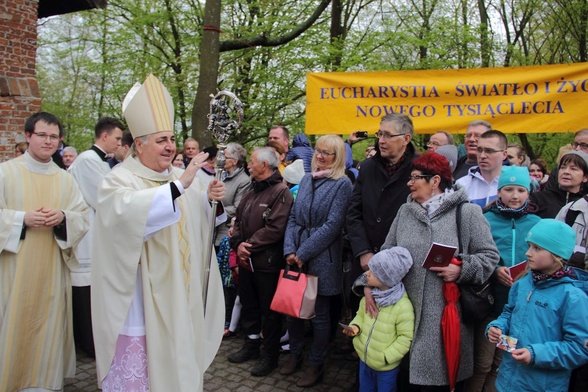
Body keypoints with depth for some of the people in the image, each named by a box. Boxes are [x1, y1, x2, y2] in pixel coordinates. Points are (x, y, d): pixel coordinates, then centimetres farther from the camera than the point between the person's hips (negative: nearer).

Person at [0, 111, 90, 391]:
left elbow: (83, 217, 5)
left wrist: (63, 217, -14)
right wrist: (22, 219, -17)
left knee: (48, 324, 8)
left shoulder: (65, 179, 8)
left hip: (51, 270, 3)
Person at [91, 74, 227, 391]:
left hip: (181, 299, 6)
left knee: (177, 364, 17)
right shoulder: (119, 180, -10)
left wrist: (212, 200, -12)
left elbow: (201, 222, 7)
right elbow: (129, 210, -33)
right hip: (141, 303, -5)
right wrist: (178, 187, -37)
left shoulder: (181, 178, 7)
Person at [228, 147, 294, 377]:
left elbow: (275, 229, -22)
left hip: (267, 262, -8)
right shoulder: (252, 191, 13)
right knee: (248, 305, 19)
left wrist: (249, 246, -17)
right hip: (245, 260, 8)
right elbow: (239, 221, 12)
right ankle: (251, 345, 37)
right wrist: (237, 244, -6)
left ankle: (270, 354, 21)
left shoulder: (280, 192, -14)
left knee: (269, 310, 6)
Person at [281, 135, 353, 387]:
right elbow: (293, 217, 8)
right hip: (296, 255, 6)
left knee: (319, 313, 7)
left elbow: (332, 225, -15)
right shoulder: (306, 179, 10)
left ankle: (316, 365, 24)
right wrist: (289, 250, -6)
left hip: (322, 258, -5)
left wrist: (303, 253, -15)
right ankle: (295, 353, 36)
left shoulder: (342, 184, -8)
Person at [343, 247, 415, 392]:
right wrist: (355, 327, -10)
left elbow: (406, 337, -19)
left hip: (386, 367, -6)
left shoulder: (403, 306, -26)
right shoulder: (369, 295, -7)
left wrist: (386, 356, -17)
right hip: (364, 359, 6)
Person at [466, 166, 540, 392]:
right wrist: (495, 270, -21)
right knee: (482, 363, 6)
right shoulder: (487, 219, -2)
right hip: (490, 301, -2)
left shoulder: (536, 223, 3)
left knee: (502, 363, 17)